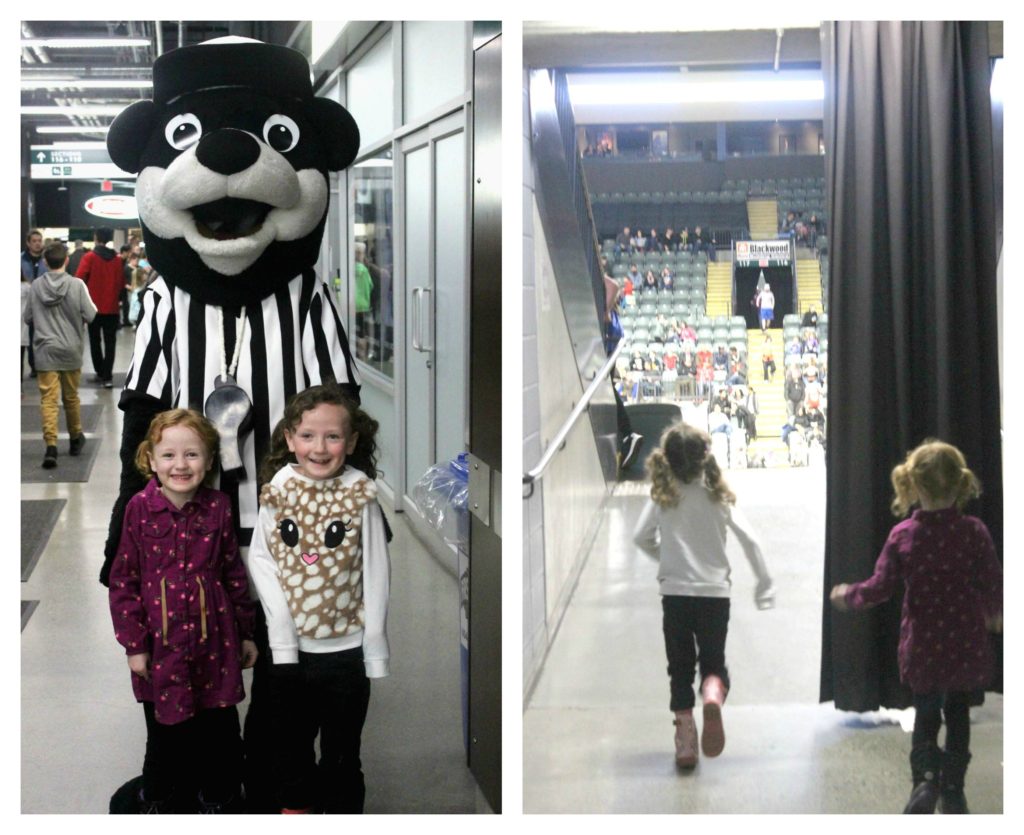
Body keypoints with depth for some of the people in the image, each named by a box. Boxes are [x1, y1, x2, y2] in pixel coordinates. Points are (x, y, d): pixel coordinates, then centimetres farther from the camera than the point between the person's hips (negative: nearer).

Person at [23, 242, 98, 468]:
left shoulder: (36, 285, -5)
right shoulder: (76, 284, -10)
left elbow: (27, 317, 3)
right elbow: (90, 315, -9)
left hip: (45, 350, 0)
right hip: (71, 349, 0)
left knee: (48, 399, -3)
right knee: (71, 397, 16)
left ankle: (51, 445, -16)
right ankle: (76, 439, 31)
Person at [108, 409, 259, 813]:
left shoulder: (218, 507, -4)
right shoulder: (140, 509, -10)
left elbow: (234, 573, 5)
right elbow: (123, 579, -5)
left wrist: (245, 632, 9)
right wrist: (134, 643, -6)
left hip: (214, 642, 2)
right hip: (162, 643, -1)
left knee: (221, 731, 11)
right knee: (167, 734, 13)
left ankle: (220, 802, 33)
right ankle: (158, 803, 36)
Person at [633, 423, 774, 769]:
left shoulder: (662, 497, -6)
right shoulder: (719, 496, -4)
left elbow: (641, 537, -3)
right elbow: (748, 540, -4)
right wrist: (764, 583, 5)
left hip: (675, 593, 0)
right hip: (715, 592, 0)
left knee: (680, 668, 11)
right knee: (714, 662, 12)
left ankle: (686, 740, 7)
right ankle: (713, 696, -23)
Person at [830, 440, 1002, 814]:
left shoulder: (902, 536, -9)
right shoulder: (974, 532, -10)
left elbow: (880, 588, -6)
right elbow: (993, 586, -5)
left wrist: (848, 595, 14)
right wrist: (994, 615, 16)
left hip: (922, 648, 0)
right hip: (967, 646, 0)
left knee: (925, 715, 16)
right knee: (958, 714, 18)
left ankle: (925, 776, -8)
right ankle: (953, 791, 18)